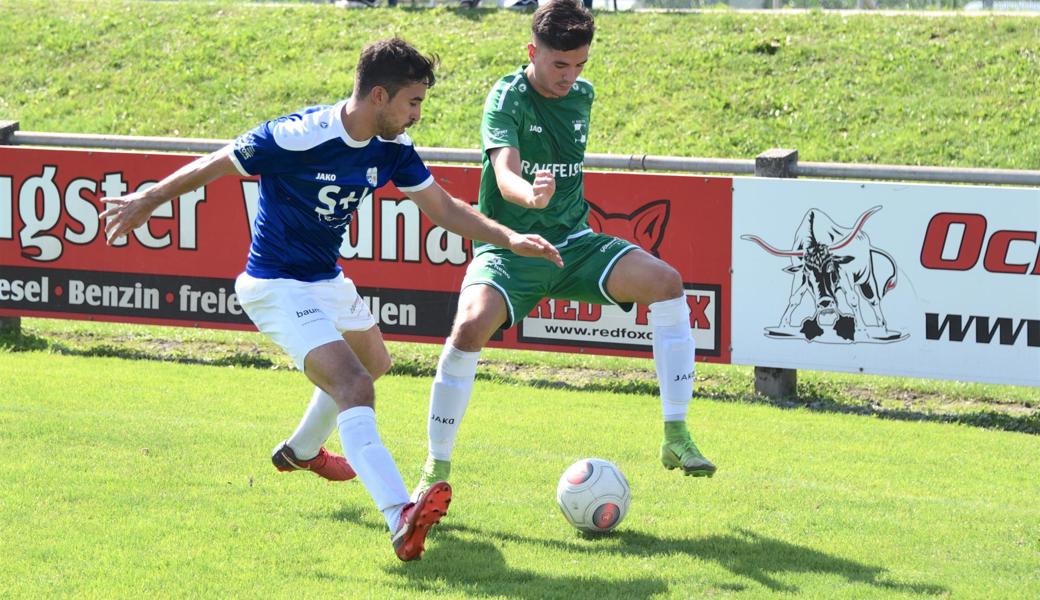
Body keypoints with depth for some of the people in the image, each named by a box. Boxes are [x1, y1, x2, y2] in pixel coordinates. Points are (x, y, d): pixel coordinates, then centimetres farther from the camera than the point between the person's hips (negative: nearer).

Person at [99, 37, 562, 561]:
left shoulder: (393, 148, -7)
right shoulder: (296, 137, -28)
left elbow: (445, 208, 4)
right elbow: (213, 166, -16)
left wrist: (510, 239, -9)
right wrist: (147, 200, -4)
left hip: (328, 279, 9)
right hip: (276, 286, -9)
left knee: (372, 361, 33)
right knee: (354, 388, -26)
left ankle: (302, 451, 59)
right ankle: (401, 519, -42)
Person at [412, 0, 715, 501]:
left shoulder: (582, 95, 6)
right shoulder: (507, 98, -13)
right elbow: (504, 172, -31)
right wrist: (531, 196, -52)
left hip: (572, 243, 5)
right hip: (508, 249, -5)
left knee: (665, 281, -20)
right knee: (471, 325, -33)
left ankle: (675, 436, -16)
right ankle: (436, 470, -15)